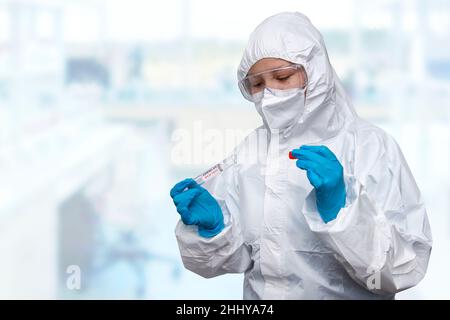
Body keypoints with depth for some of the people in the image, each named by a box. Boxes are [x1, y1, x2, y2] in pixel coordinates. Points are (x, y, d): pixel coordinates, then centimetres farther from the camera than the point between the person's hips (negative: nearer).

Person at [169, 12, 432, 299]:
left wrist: (339, 208, -26)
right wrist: (212, 226, -15)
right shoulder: (249, 149, 4)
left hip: (348, 294, -3)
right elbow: (234, 257, 2)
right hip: (261, 295, 4)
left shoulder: (371, 146, -8)